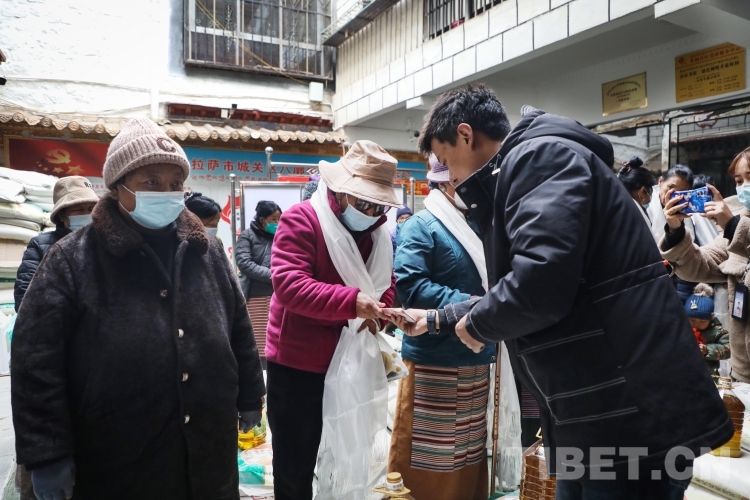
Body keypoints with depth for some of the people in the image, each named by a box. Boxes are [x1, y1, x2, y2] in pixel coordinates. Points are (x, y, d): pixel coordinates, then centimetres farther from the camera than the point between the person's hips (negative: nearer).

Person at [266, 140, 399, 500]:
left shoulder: (378, 233, 6)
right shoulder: (301, 219, -16)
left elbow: (387, 282, 11)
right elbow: (288, 284, -27)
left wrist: (379, 311, -12)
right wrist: (351, 301, -37)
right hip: (297, 366, -6)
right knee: (295, 469, 9)